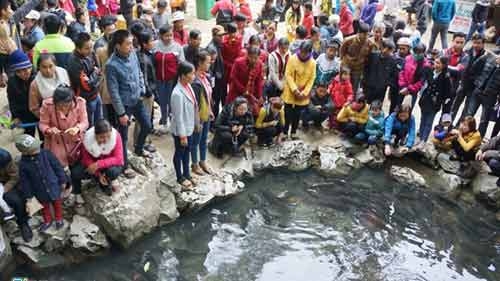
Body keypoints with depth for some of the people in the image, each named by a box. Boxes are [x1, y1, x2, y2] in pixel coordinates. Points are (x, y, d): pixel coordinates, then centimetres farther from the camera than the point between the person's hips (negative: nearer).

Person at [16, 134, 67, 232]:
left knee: (57, 203, 21)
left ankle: (59, 219, 47)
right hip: (41, 192, 1)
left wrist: (63, 181, -4)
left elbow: (57, 167, -10)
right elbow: (24, 181, -7)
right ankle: (47, 221, 50)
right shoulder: (23, 164, -19)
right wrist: (28, 196, -2)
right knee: (45, 206, 24)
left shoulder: (46, 153, -21)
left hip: (54, 186, -1)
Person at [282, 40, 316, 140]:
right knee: (288, 114, 3)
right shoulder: (292, 59, -11)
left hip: (303, 94, 2)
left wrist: (304, 92, -11)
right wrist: (294, 89, -19)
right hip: (290, 92, -2)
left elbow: (312, 79, -3)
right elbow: (288, 75, -12)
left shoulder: (312, 63, -5)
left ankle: (293, 132, 25)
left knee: (297, 114, 12)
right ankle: (285, 132, 16)